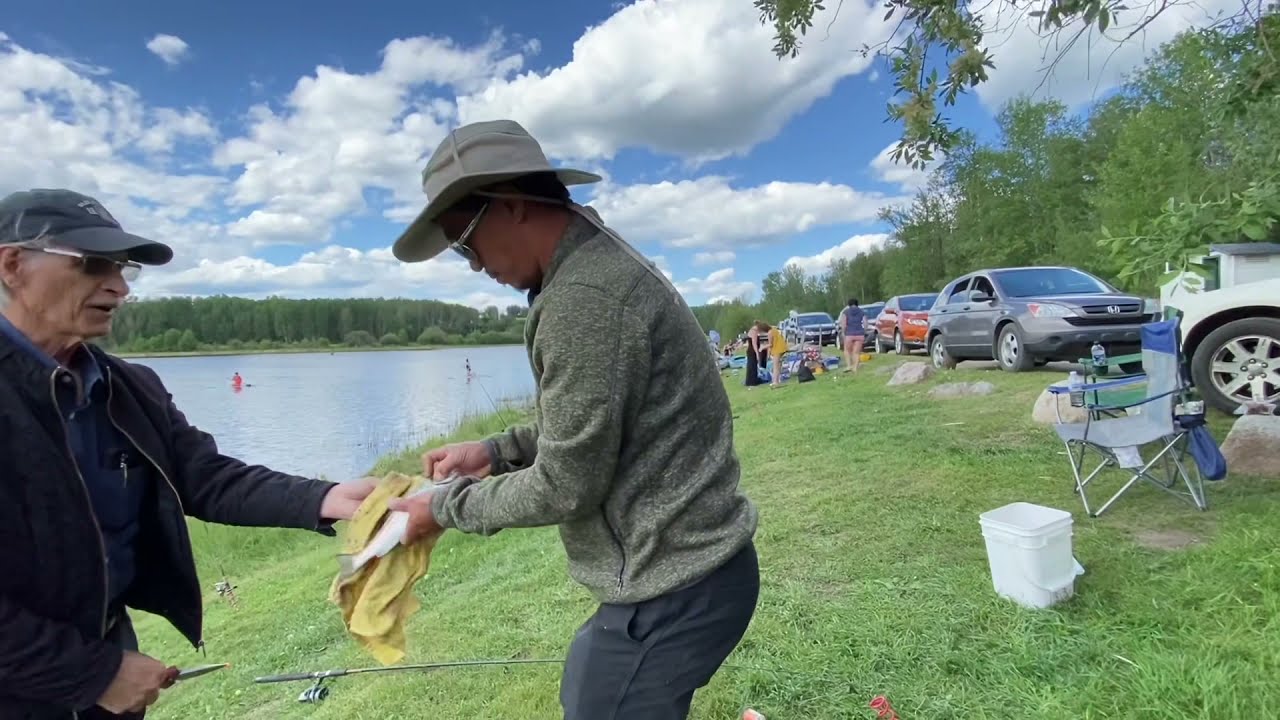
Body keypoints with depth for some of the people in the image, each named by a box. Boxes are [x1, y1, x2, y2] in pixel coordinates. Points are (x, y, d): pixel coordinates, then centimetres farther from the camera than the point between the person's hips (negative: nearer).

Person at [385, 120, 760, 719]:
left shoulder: (583, 296, -24)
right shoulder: (600, 264, 10)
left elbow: (567, 485, -20)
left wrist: (449, 504, -5)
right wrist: (498, 451, 10)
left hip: (671, 590, -10)